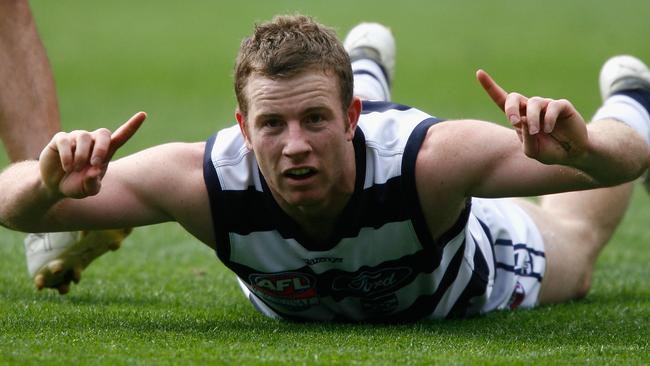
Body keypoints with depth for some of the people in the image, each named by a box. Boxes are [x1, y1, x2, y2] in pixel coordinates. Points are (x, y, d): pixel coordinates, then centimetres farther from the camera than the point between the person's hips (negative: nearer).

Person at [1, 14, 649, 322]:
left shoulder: (431, 159, -49)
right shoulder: (205, 181, -45)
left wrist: (580, 148, -70)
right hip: (291, 304, 2)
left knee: (576, 244, 33)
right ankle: (367, 69, 68)